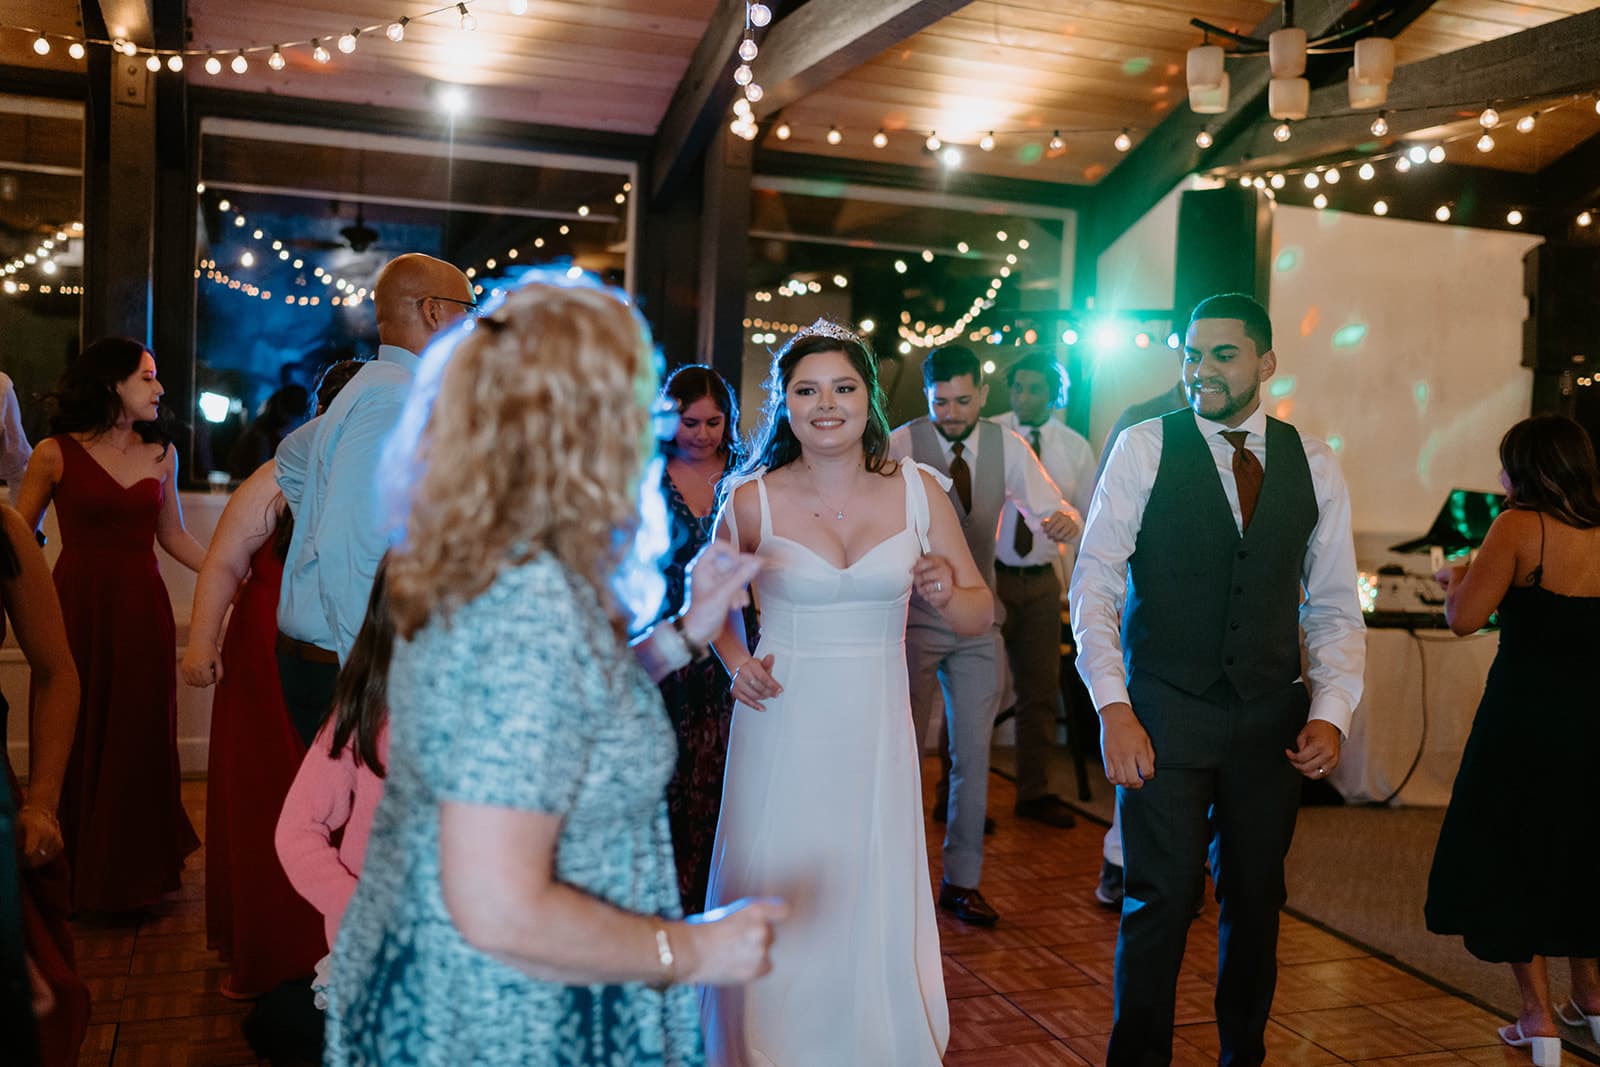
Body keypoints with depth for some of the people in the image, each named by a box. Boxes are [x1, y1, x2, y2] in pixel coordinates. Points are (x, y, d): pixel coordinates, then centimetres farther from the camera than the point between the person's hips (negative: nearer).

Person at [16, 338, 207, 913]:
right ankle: (76, 874, 24)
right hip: (78, 607, -3)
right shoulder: (56, 454, -4)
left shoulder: (161, 453, 6)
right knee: (80, 742, 6)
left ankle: (133, 872, 24)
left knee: (139, 741, 7)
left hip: (142, 609, 3)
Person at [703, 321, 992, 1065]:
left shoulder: (918, 492, -2)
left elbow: (981, 615, 5)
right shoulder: (752, 499, -5)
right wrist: (736, 661, -5)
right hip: (782, 734, -1)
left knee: (875, 915, 8)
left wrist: (947, 594, -17)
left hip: (877, 739, 1)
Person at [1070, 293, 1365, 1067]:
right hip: (1165, 713, -3)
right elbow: (1094, 584, -7)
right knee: (1161, 899, -1)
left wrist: (1330, 712, -3)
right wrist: (1113, 707, -15)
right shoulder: (1144, 448, -3)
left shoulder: (1313, 464, 6)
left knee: (1256, 900, 14)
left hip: (1272, 718, 3)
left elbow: (1335, 607, 9)